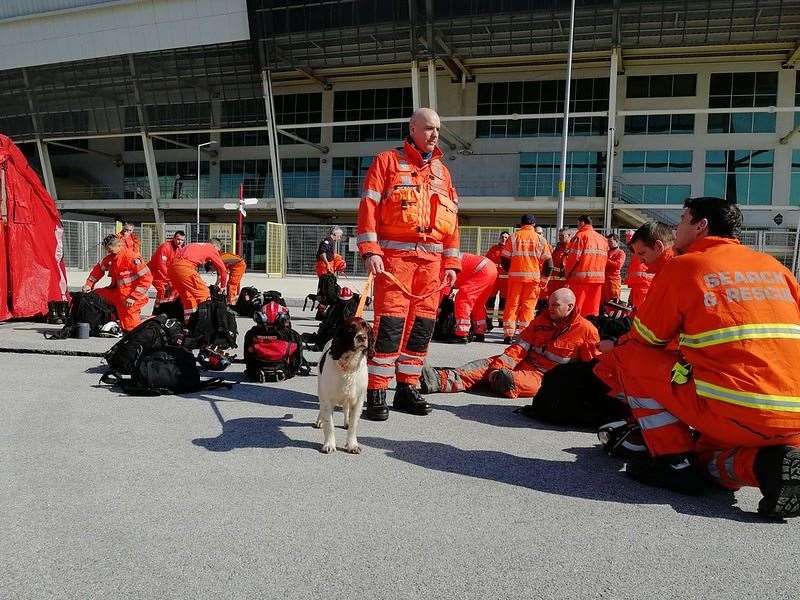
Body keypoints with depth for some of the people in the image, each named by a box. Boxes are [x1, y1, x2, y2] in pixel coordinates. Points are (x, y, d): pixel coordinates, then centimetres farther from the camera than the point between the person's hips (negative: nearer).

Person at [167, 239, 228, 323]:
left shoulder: (196, 246, 34)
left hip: (171, 266, 8)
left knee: (187, 296, 18)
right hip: (184, 267, -8)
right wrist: (223, 286, 25)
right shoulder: (211, 248, 12)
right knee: (204, 294, -1)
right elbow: (222, 268, 12)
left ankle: (188, 322, 19)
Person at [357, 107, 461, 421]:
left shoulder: (441, 170, 20)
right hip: (394, 255, -5)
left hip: (431, 258, 5)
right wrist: (370, 251, -14)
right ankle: (376, 393, -5)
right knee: (390, 322, -11)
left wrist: (451, 262, 11)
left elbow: (451, 219, 18)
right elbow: (368, 207, -3)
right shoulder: (387, 161, 5)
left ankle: (407, 388, 16)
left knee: (422, 324, 6)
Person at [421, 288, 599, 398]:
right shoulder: (542, 319, 13)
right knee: (488, 363, -16)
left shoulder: (586, 330, -1)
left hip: (545, 377, -6)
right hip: (525, 364, 6)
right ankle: (439, 379, -36)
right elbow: (521, 346, 5)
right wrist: (500, 366, -9)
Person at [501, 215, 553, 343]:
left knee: (512, 304, 4)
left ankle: (508, 334, 2)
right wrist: (545, 275, 16)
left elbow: (505, 258, 3)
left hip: (515, 275, 0)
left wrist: (509, 270, 19)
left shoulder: (514, 236, 4)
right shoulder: (539, 239, 6)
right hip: (533, 276, 0)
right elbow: (548, 260, 4)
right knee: (528, 305, 5)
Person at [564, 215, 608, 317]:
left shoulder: (580, 236, -7)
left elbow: (573, 257, -12)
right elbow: (605, 258, 11)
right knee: (592, 309, 10)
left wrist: (567, 273, 0)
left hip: (580, 278, -6)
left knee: (576, 309, -1)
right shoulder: (602, 239, 12)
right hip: (599, 278, 6)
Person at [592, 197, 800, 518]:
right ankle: (769, 461, 1)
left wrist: (609, 359, 31)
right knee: (703, 453, 32)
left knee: (628, 357, 9)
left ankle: (673, 461, 4)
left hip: (732, 413, -7)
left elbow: (642, 343, 10)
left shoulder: (681, 267, 3)